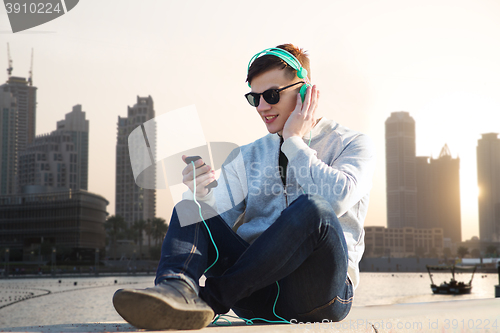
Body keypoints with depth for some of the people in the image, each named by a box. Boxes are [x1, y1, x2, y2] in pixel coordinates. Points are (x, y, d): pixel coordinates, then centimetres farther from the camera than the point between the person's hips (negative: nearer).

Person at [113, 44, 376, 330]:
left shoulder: (353, 145, 6)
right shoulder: (248, 156, 19)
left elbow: (337, 200, -16)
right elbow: (219, 222, 8)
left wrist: (294, 142, -5)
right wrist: (201, 195, -13)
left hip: (320, 293, -4)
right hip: (259, 293, 4)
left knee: (312, 209, -32)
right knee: (190, 207, -8)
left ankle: (211, 299, -27)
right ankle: (178, 289, -39)